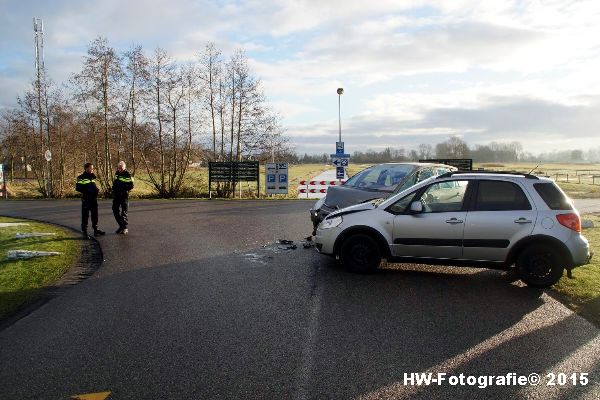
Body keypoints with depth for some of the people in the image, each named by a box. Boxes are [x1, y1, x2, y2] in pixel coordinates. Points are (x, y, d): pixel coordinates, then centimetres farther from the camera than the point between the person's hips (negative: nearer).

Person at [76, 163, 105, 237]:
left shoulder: (92, 177, 16)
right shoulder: (81, 178, -7)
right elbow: (77, 187, -13)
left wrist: (96, 189, 7)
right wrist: (86, 191, -19)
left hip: (94, 198, 7)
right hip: (86, 199, -7)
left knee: (95, 214, 12)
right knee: (85, 215, -3)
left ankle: (96, 230, 21)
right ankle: (84, 231, 3)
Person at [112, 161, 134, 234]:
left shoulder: (127, 175, -12)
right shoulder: (117, 173, 11)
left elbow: (131, 186, -16)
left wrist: (123, 190, -21)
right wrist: (114, 189, 12)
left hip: (124, 196, -7)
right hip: (116, 195, 7)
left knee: (124, 212, -1)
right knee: (115, 211, 10)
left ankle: (125, 228, 9)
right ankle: (121, 226, 23)